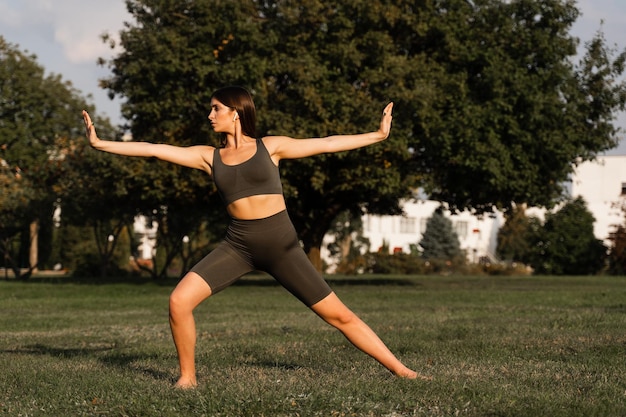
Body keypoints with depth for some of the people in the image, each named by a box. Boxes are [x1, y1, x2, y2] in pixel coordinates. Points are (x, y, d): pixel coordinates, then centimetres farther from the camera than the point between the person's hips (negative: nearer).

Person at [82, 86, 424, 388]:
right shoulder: (209, 157, 6)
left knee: (339, 315, 0)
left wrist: (378, 135, 6)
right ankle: (187, 377, 1)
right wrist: (100, 143, -3)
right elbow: (154, 149, 2)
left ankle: (401, 371, 10)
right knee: (179, 301, -17)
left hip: (280, 244, -2)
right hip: (238, 245, 2)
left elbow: (326, 144, 5)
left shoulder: (270, 147, 1)